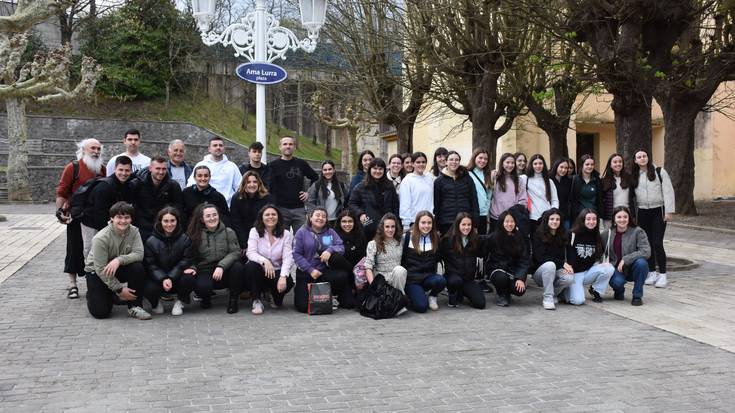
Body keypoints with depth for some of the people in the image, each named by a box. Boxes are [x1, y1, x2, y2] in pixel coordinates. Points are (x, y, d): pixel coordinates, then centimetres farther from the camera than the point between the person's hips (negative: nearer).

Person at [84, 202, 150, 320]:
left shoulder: (133, 231, -12)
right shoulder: (101, 238, -25)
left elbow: (139, 254, -22)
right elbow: (101, 269, -24)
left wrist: (119, 260, -39)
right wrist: (119, 289, -24)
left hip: (119, 269, 4)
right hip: (96, 272, -3)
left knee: (138, 268, -28)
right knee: (100, 312, -15)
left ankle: (135, 307, -14)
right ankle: (93, 294, 22)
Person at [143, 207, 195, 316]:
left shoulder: (185, 239, -5)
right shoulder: (151, 241, -5)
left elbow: (186, 261, -11)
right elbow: (150, 265, -10)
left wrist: (171, 278, -24)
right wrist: (163, 279, -27)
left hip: (177, 276, 0)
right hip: (158, 277, 0)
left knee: (189, 279, -32)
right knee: (149, 288, -31)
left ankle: (180, 302, 2)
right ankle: (156, 303, 10)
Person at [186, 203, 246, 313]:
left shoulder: (228, 232, 1)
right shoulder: (196, 235, 3)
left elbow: (235, 252, -9)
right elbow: (191, 257, 6)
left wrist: (221, 266, -24)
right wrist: (192, 268, -16)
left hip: (224, 272, 1)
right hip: (206, 271, 0)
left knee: (238, 267, -32)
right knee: (202, 287, -34)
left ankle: (234, 298, -8)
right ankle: (206, 298, 7)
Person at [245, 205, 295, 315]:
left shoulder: (286, 234, -2)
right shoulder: (254, 231, -2)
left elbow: (287, 257, -12)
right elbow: (251, 253, -15)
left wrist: (283, 276, -29)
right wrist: (264, 261, -35)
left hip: (277, 271, 0)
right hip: (260, 272, 0)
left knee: (288, 283, -32)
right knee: (251, 266, -33)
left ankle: (277, 300, 7)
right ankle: (256, 301, -14)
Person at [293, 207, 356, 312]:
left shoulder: (330, 232, 10)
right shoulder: (302, 232, 1)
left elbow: (340, 247, 1)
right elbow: (297, 254, -5)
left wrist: (330, 250, -22)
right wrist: (311, 270, -14)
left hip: (325, 271, 2)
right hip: (306, 273, -2)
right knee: (304, 306, -15)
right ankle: (299, 291, 20)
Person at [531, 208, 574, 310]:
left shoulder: (562, 236, 6)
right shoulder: (539, 235, -9)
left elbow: (563, 257, 7)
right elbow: (540, 257, -16)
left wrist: (565, 266, -16)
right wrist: (562, 263, -21)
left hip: (556, 270, 4)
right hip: (539, 272, -4)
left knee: (569, 278, -28)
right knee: (550, 264, -37)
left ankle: (553, 294, 1)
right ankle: (547, 298, -27)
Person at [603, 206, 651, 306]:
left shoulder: (637, 231, -10)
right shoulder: (608, 234, -2)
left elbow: (646, 251, -21)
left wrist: (625, 259, -25)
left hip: (632, 268, 0)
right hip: (616, 269, 0)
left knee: (641, 262, -34)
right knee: (617, 281, -33)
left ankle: (637, 296, -13)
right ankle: (619, 291, 9)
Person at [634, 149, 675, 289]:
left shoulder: (659, 172, -1)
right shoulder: (634, 176, 9)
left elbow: (668, 191, -5)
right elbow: (632, 196, 11)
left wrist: (668, 211, -11)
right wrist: (633, 214, 6)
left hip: (658, 211, -4)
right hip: (642, 212, 4)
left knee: (657, 243, -10)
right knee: (647, 243, 7)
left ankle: (662, 275, -2)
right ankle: (652, 272, 18)